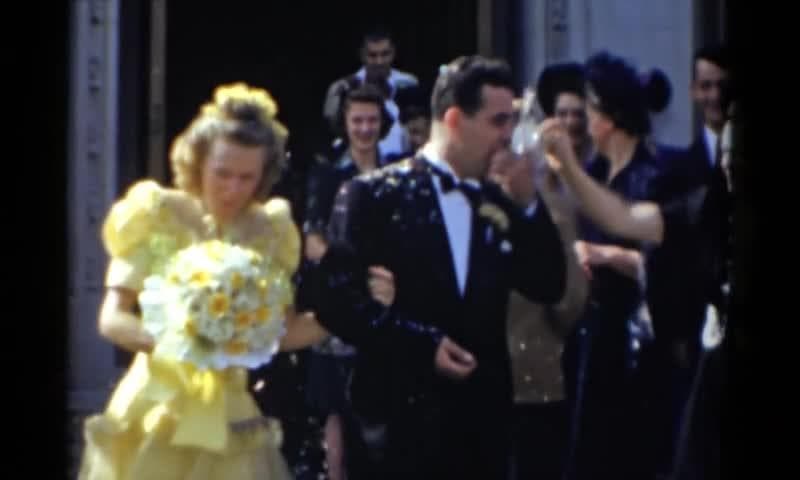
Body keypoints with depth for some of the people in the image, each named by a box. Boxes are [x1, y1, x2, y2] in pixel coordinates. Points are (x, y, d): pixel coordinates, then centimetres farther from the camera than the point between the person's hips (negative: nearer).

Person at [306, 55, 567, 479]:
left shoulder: (497, 202, 12)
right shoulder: (374, 195, -4)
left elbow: (548, 287, 8)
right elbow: (337, 297, -10)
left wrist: (527, 201, -2)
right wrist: (422, 344, -17)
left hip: (483, 417, 6)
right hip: (402, 416, -5)